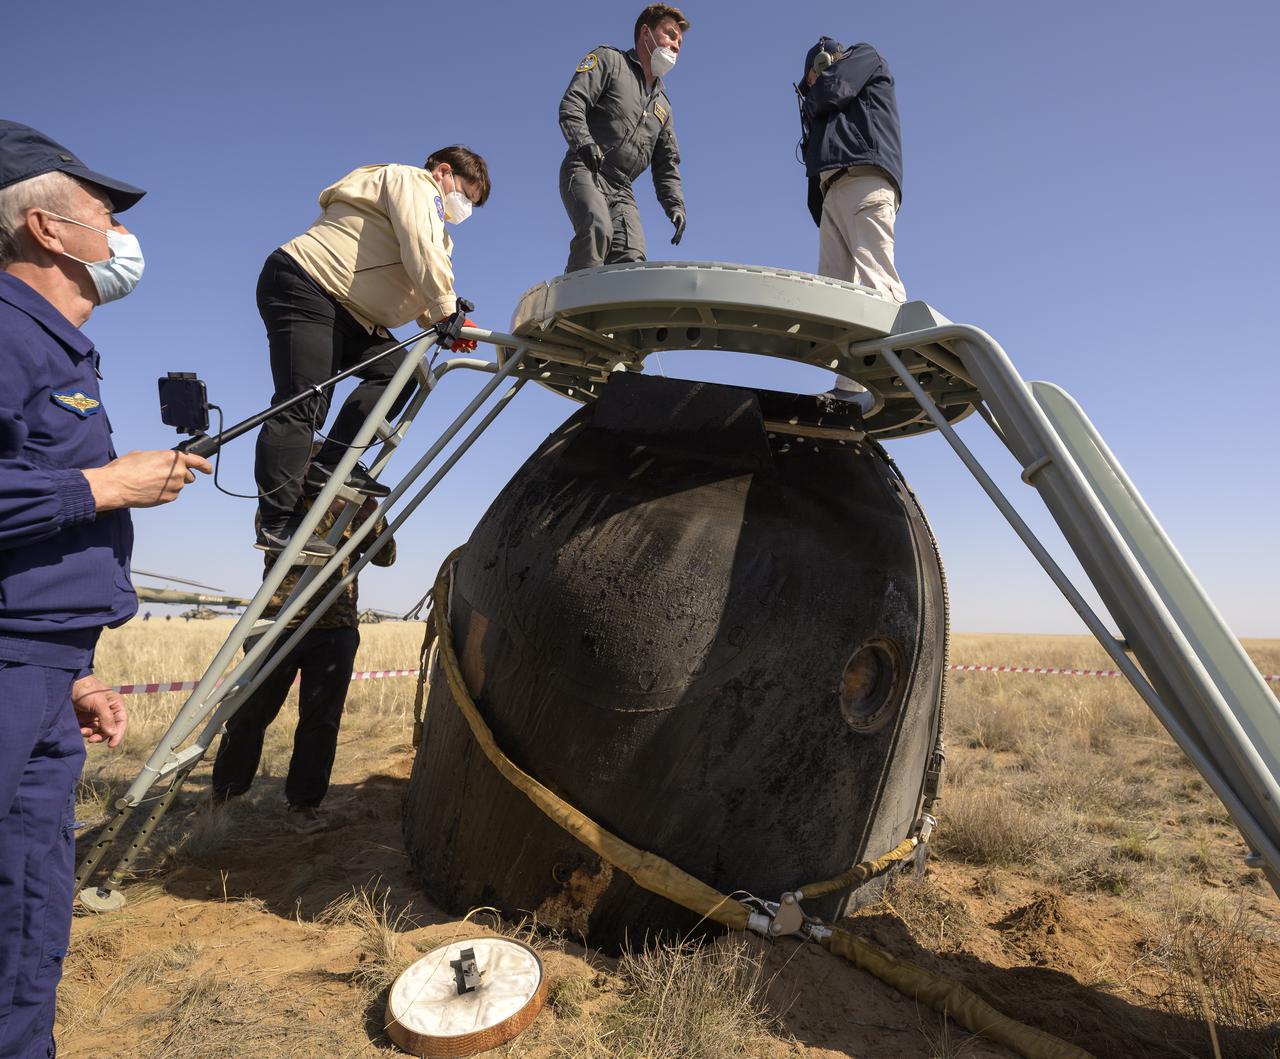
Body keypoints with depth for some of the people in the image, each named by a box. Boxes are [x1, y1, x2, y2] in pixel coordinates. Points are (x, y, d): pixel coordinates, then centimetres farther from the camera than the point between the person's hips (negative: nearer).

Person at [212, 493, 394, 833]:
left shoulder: (353, 509, 10)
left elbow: (385, 556, 0)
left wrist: (371, 510, -11)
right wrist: (333, 507, -19)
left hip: (338, 629, 2)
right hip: (281, 624, -1)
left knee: (321, 721, 2)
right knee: (250, 714, 7)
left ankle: (304, 803, 14)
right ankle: (221, 795, 25)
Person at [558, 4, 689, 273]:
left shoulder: (663, 104, 29)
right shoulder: (609, 60, 11)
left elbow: (667, 165, 27)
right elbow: (571, 103, -4)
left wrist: (675, 205, 10)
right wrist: (584, 141, -23)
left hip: (621, 190, 6)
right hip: (584, 172, -6)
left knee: (632, 259, -16)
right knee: (598, 228, -35)